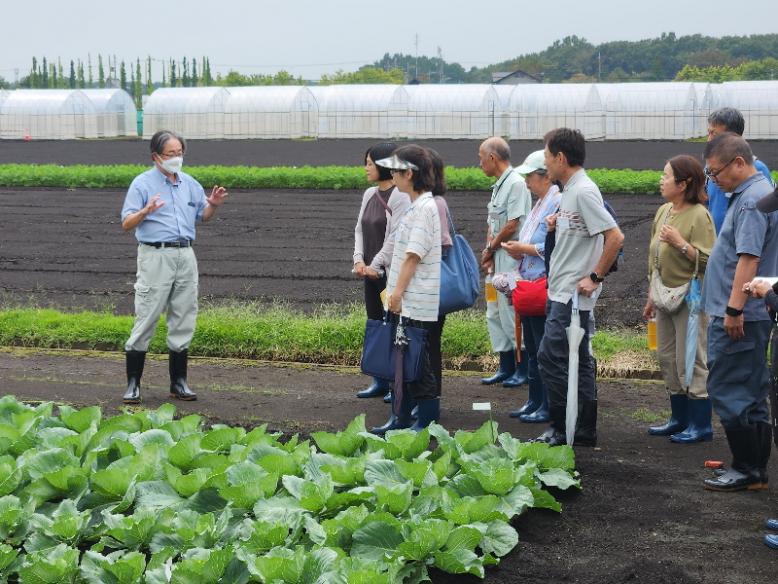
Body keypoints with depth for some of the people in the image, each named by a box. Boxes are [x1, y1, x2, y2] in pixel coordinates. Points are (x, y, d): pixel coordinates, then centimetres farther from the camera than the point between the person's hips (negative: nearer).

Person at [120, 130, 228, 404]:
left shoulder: (190, 183, 14)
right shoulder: (142, 183, -3)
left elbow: (203, 216, 23)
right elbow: (126, 224, -8)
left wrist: (214, 204, 2)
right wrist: (146, 211, -27)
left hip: (185, 255, 6)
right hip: (155, 256, -5)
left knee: (183, 320, 8)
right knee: (146, 320, -6)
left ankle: (178, 383, 16)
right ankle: (133, 384, 0)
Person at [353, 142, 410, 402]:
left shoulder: (400, 197, -14)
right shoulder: (369, 194, 12)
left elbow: (396, 237, -17)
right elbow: (360, 229, 13)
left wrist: (375, 266, -15)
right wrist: (359, 260, 0)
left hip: (391, 272, -8)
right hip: (371, 271, 8)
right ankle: (380, 381, 22)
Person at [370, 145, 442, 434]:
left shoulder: (425, 207, -16)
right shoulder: (416, 205, 15)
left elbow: (413, 255, -19)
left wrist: (398, 291, -18)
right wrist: (393, 290, 18)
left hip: (417, 301, -10)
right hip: (405, 300, 10)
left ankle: (428, 421, 6)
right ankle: (401, 418, 21)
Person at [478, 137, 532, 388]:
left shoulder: (516, 183, -15)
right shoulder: (499, 185, 16)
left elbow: (513, 226, -19)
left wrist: (490, 248, -6)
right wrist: (489, 251, 3)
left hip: (511, 257, -10)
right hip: (497, 258, 10)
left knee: (510, 313, -6)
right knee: (495, 314, 13)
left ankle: (524, 369, 5)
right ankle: (506, 367, 21)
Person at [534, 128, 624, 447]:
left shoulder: (584, 191, -17)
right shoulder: (569, 190, 13)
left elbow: (615, 238, -22)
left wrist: (595, 277, -19)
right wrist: (556, 224, 8)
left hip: (573, 293, -10)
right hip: (561, 291, 10)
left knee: (551, 357, -9)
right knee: (578, 361, 12)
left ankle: (562, 429, -1)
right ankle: (585, 431, 18)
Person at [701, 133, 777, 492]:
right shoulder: (749, 195, 15)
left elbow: (749, 259, -23)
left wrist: (733, 309, -24)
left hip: (738, 317, -10)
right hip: (746, 314, 10)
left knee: (728, 391, -5)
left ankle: (747, 469, 0)